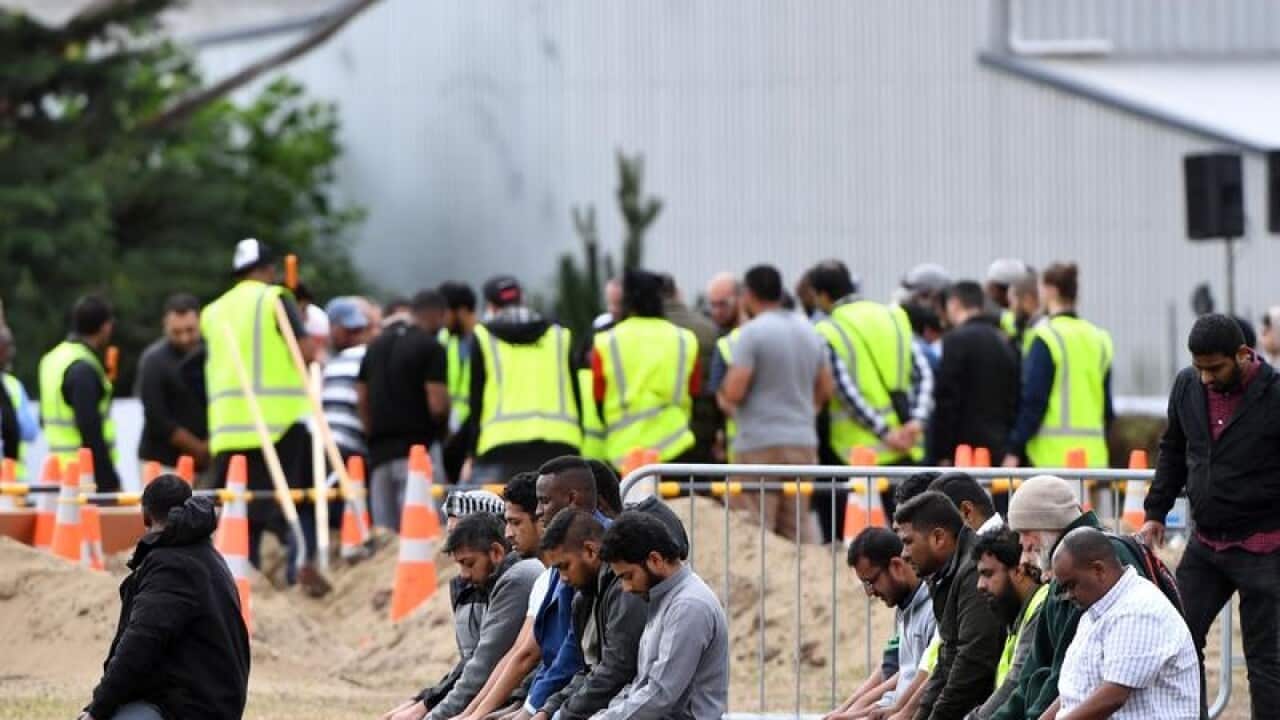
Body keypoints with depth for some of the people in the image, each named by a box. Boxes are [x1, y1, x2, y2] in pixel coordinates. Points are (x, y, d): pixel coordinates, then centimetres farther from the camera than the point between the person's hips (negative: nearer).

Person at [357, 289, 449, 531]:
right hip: (417, 446, -7)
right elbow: (438, 404, -12)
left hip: (379, 449, 7)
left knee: (383, 532, 6)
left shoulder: (376, 345, 14)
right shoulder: (430, 347, -7)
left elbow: (361, 400, 14)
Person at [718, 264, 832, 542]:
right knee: (798, 524, 10)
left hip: (760, 442, -7)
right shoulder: (809, 331, 13)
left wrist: (723, 399, 6)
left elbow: (734, 391, -15)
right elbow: (825, 389, 18)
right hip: (803, 441, 7)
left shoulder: (753, 332, -11)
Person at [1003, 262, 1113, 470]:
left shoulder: (1046, 337, -7)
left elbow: (1033, 400, -10)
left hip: (1053, 454, -6)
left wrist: (1014, 450, -8)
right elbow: (1107, 406, 15)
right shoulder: (1099, 338, 12)